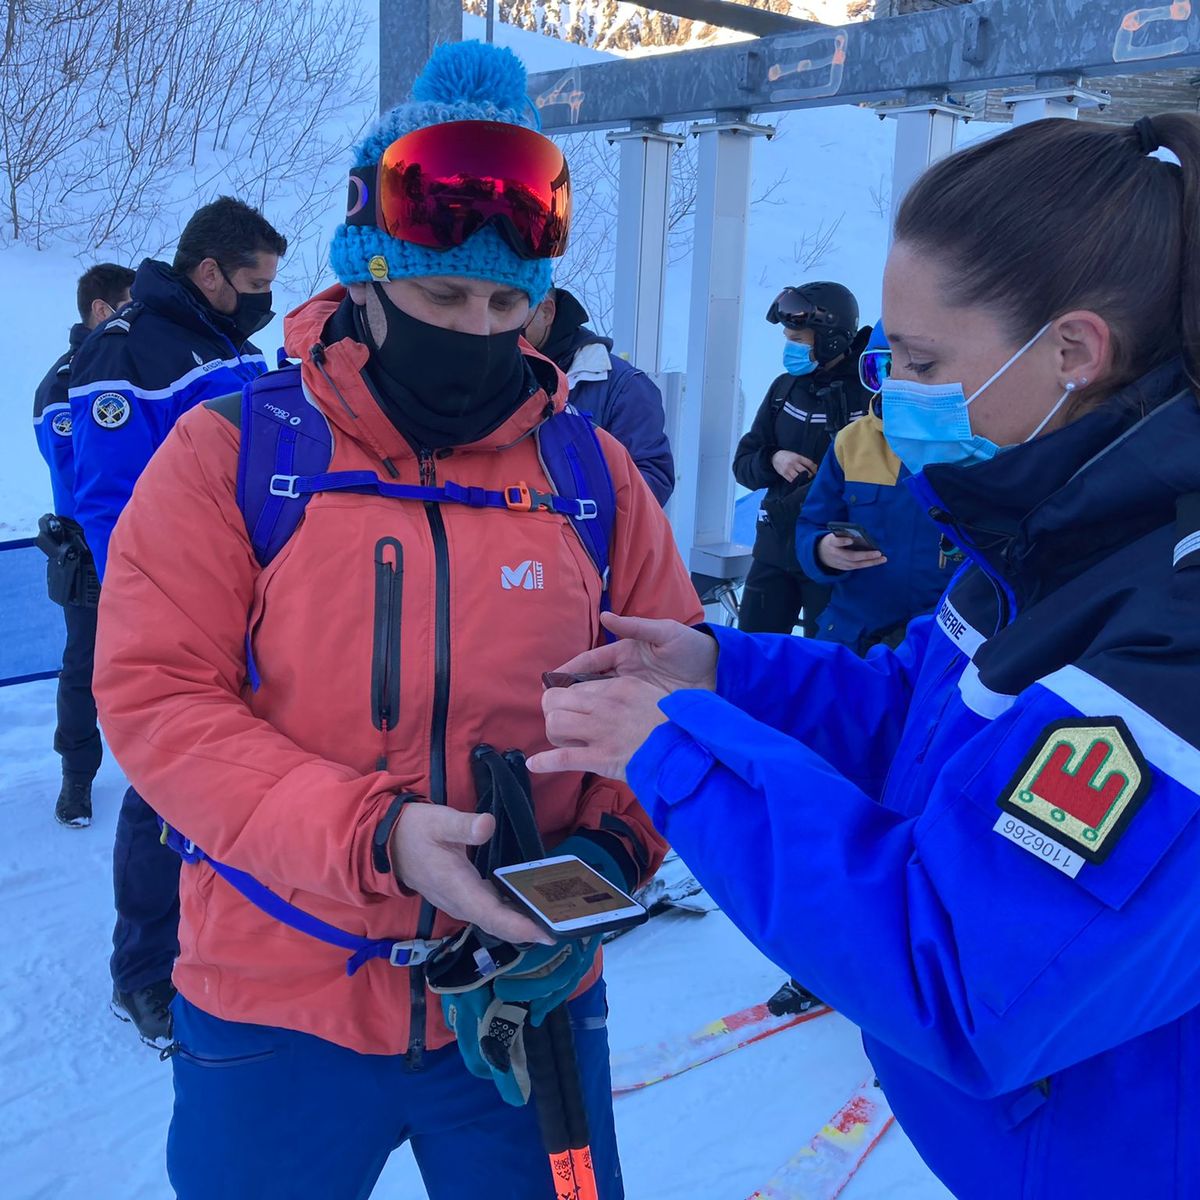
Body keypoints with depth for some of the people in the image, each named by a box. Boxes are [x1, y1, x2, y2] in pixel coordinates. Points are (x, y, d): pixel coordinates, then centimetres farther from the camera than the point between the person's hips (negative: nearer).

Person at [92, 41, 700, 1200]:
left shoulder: (591, 471, 0)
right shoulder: (231, 452, -7)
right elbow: (156, 696, -12)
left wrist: (612, 843, -13)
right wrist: (372, 837, -23)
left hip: (529, 1003, 2)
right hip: (275, 1010, -1)